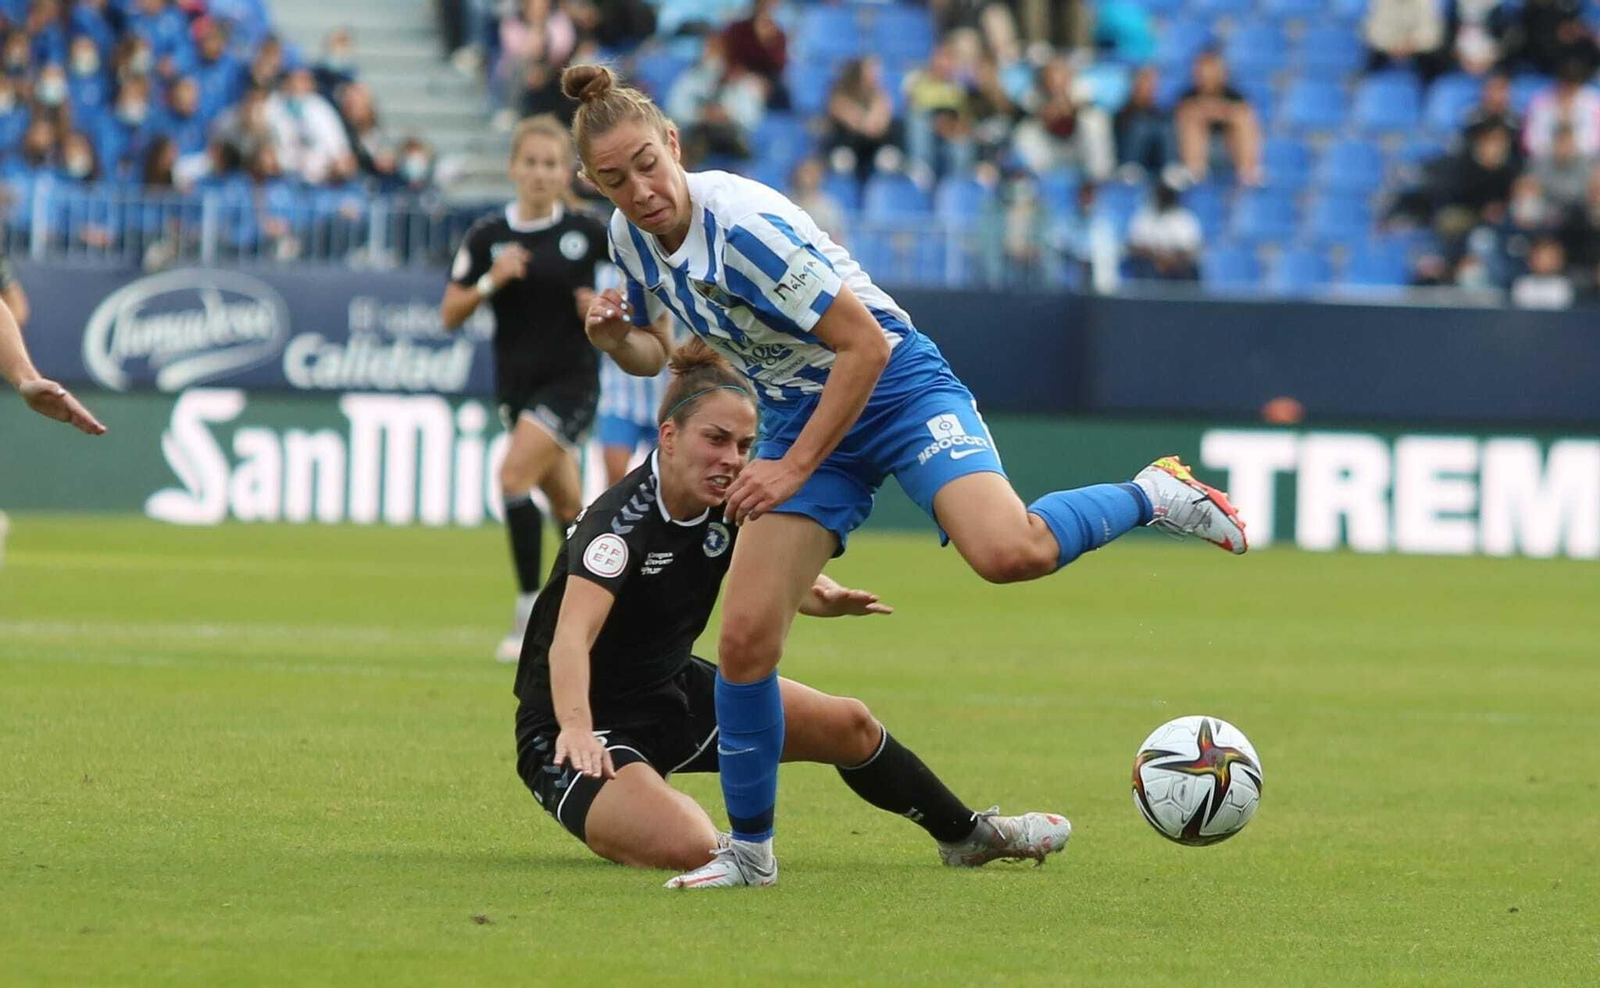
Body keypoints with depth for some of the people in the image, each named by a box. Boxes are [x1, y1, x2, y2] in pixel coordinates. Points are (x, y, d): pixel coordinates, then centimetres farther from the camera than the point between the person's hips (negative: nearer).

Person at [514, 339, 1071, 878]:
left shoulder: (729, 507, -5)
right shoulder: (621, 518, -29)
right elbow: (571, 638, -42)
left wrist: (828, 598, -19)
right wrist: (575, 728, -61)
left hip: (672, 695, 8)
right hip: (581, 732, -8)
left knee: (848, 725, 9)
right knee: (690, 849, -32)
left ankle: (966, 836, 35)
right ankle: (606, 826, 5)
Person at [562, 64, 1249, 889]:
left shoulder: (743, 224, -26)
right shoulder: (633, 236, -3)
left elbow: (864, 344, -23)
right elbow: (652, 354, 15)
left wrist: (793, 470, -19)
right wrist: (615, 339, -9)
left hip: (894, 389, -6)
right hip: (800, 416, 7)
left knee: (1008, 553, -33)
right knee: (745, 641, -6)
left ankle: (1152, 496, -4)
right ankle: (749, 848, 10)